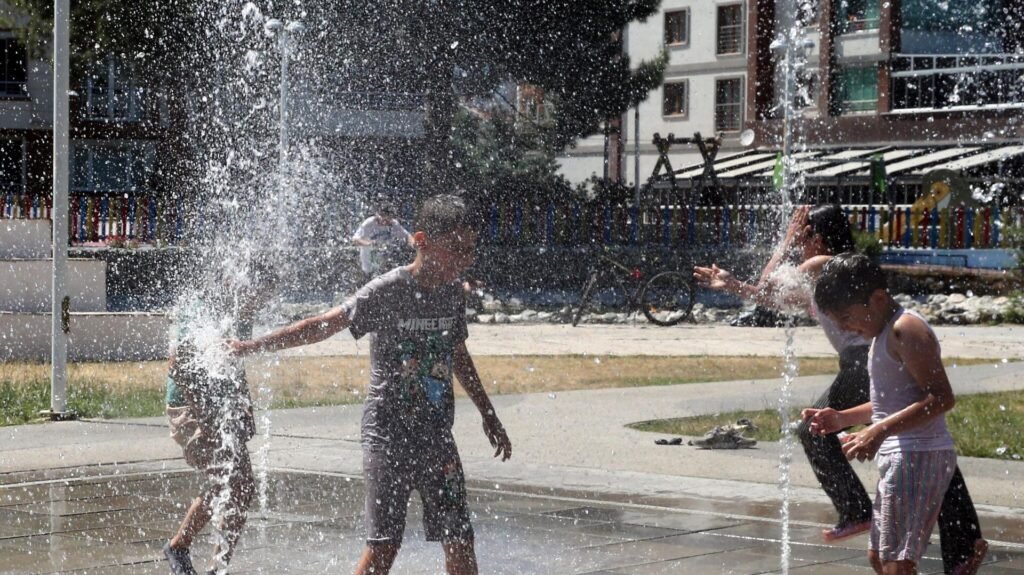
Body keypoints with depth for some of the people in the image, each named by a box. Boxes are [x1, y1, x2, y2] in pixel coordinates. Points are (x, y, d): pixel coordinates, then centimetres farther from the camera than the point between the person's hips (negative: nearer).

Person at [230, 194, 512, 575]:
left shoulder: (454, 293, 5)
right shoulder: (387, 292, -13)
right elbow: (324, 326, -9)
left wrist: (488, 415, 27)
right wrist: (254, 346, -10)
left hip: (437, 432, 6)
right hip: (388, 432, -6)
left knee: (459, 540, 4)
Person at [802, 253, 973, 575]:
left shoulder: (906, 329, -15)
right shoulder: (884, 333, 17)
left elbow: (941, 398, -23)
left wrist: (880, 431, -28)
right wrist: (842, 419, 13)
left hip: (918, 458, -11)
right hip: (898, 458, 11)